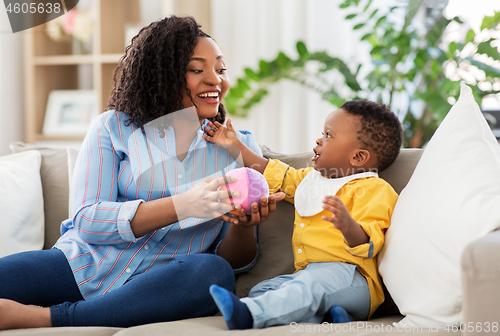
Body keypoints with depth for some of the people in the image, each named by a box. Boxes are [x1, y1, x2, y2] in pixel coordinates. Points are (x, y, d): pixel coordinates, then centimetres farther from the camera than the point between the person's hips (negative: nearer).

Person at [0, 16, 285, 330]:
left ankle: (45, 317, -26)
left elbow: (236, 261, 10)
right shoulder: (113, 127, 6)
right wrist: (183, 206, -20)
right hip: (83, 266, -3)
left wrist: (243, 227, -15)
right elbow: (86, 221, -7)